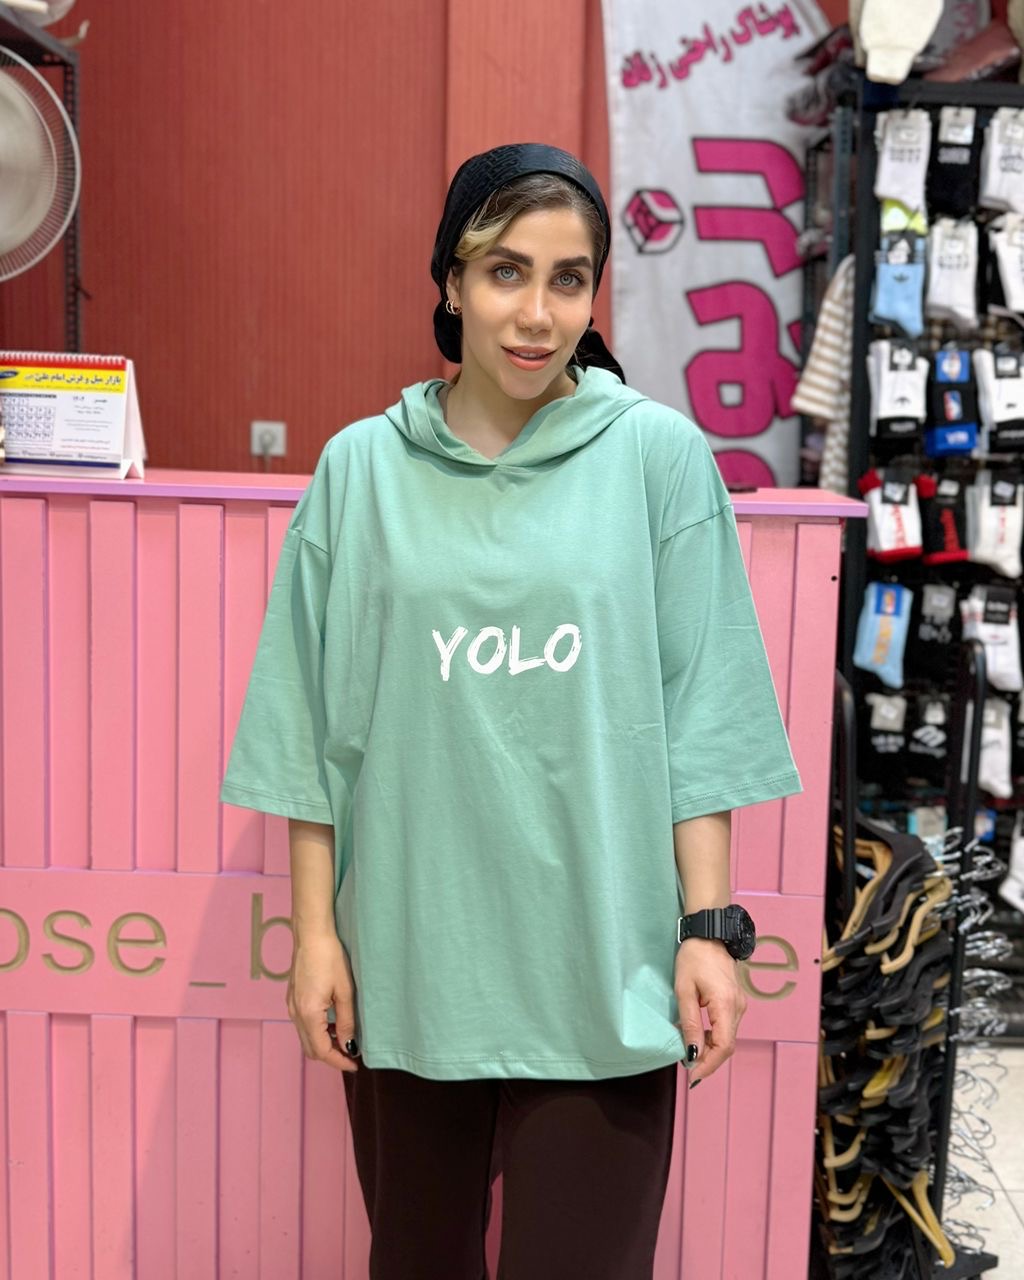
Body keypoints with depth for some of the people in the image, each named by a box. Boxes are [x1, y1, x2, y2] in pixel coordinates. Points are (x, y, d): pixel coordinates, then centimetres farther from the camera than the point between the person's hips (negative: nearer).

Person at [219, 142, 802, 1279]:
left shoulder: (659, 455, -1)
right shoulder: (364, 468, 2)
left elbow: (700, 711, -1)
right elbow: (315, 724, 5)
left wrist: (708, 924, -4)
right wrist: (316, 930, 3)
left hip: (599, 970, -2)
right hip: (407, 960, 2)